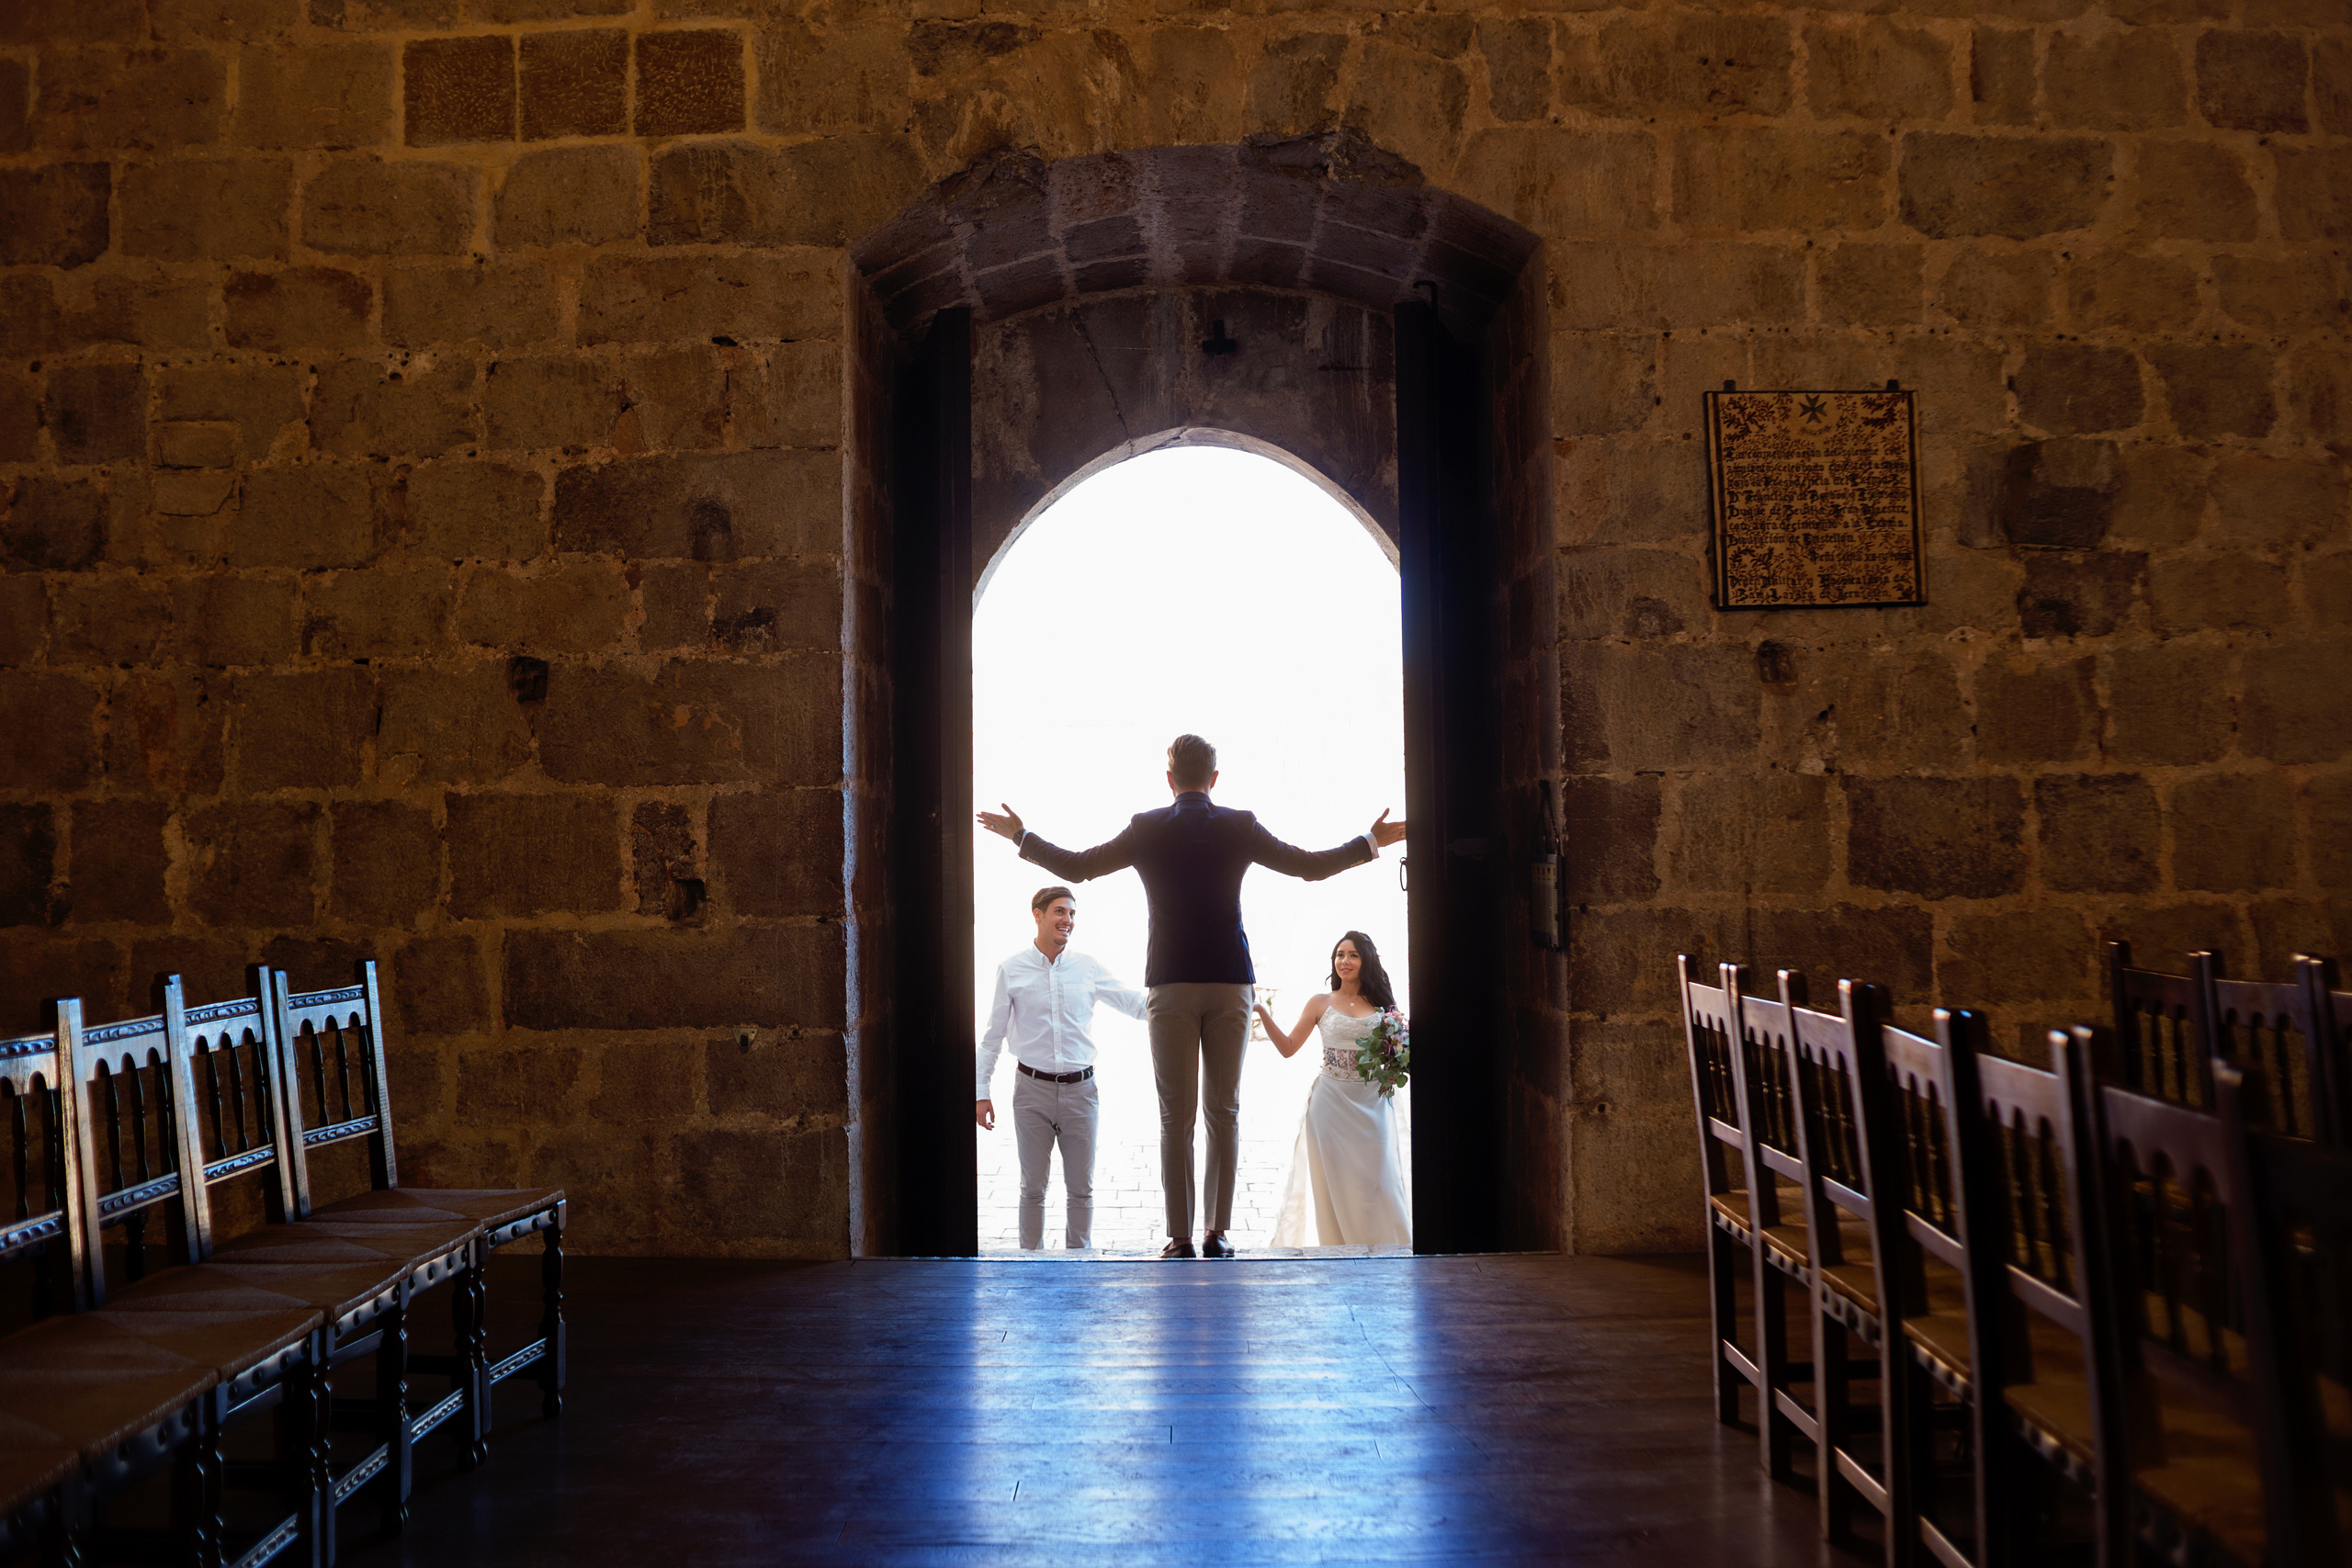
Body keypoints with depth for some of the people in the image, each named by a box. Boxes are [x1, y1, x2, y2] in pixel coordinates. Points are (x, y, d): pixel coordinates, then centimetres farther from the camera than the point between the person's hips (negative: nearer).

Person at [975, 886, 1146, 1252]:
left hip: (1080, 1088, 2)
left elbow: (1135, 1004, 6)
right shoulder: (1011, 970, 1)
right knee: (1033, 1187, 5)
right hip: (1033, 1088, -2)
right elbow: (993, 1036, 5)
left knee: (1081, 1187, 7)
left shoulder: (1087, 968, 4)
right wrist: (982, 1092, 2)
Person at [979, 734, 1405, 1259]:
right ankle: (1217, 1232, 6)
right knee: (1224, 1111, 7)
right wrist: (1370, 841, 20)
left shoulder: (1146, 828, 2)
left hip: (1171, 984, 0)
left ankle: (1180, 1238, -1)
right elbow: (1311, 866, 6)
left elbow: (1077, 866, 7)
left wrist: (1020, 836, 21)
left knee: (1176, 1116, 1)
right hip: (1230, 983, 1)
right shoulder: (1239, 826, 2)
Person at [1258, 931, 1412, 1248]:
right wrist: (1262, 1013, -7)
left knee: (1377, 1178, -5)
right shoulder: (1321, 1004, 7)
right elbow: (1288, 1047, 3)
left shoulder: (1382, 1005, 9)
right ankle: (1341, 1251, 4)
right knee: (1336, 1180, -2)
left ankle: (1384, 1249, 5)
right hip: (1332, 1101, 0)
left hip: (1372, 1103, 1)